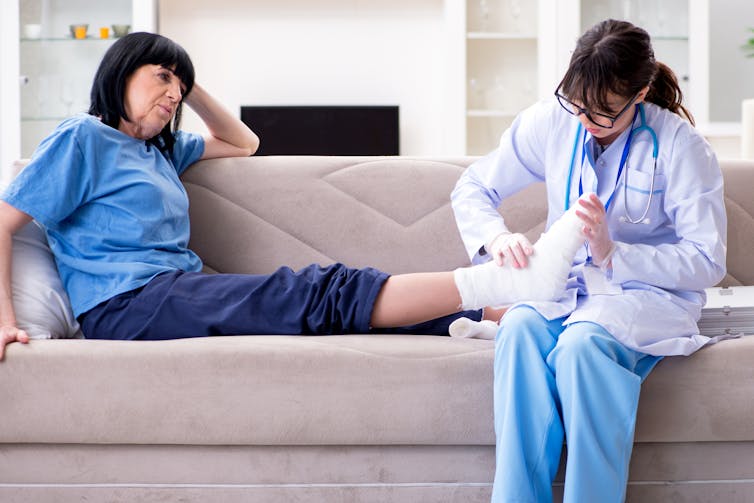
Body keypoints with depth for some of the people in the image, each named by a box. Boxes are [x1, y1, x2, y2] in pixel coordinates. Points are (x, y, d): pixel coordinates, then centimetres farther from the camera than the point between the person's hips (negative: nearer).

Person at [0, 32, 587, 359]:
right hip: (127, 303, -8)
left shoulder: (160, 149, 29)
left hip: (179, 295, 8)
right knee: (323, 291, -22)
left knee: (326, 292, -14)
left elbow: (243, 143, 40)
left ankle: (499, 314, -25)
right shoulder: (82, 139, 4)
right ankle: (506, 286, -30)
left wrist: (193, 89, 26)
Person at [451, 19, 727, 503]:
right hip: (566, 283, 4)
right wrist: (496, 237, -17)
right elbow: (472, 188, 6)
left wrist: (611, 253, -24)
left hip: (650, 290, -3)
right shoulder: (551, 121, -1)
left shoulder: (680, 145, -11)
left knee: (582, 342, -37)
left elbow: (707, 263, -12)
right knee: (520, 328, -32)